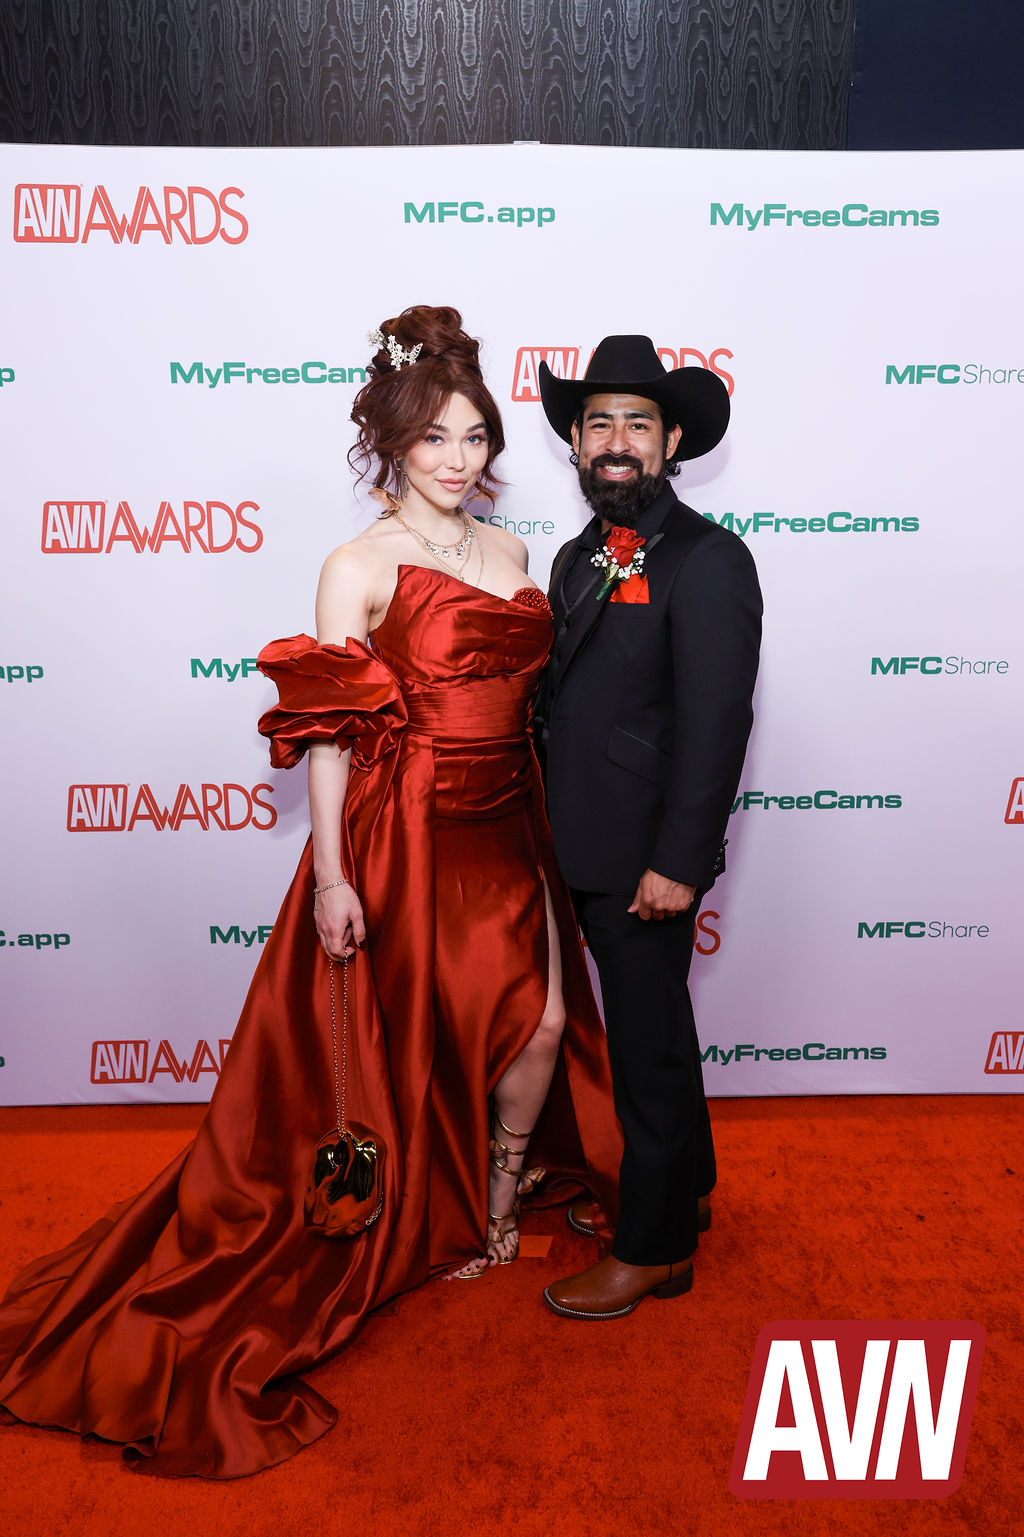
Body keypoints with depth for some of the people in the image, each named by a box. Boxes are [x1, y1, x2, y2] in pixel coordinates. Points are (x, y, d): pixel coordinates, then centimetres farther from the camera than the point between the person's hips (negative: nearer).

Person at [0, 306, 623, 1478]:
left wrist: (549, 828, 14)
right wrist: (332, 878, -16)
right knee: (410, 1039, 10)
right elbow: (325, 732, -12)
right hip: (404, 835, -6)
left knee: (542, 1021, 8)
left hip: (505, 829, 6)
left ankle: (497, 1203, 35)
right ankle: (427, 1228, 35)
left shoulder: (509, 553, 9)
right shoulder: (360, 567, -10)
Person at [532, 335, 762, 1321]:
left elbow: (715, 722, -20)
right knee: (649, 1030, 22)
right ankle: (681, 1188, 43)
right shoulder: (578, 558, 12)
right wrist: (555, 826, 12)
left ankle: (653, 1249, 25)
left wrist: (677, 863, -22)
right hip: (587, 851, 8)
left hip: (648, 859, -8)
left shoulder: (707, 561, -14)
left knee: (649, 1046, 5)